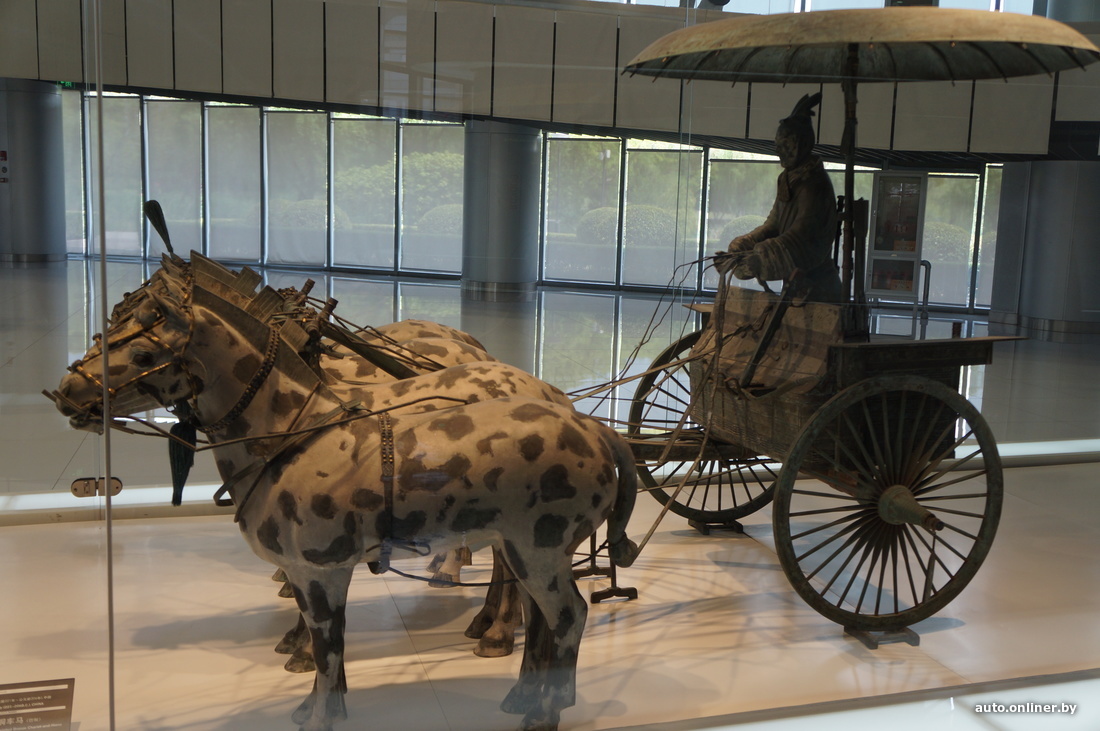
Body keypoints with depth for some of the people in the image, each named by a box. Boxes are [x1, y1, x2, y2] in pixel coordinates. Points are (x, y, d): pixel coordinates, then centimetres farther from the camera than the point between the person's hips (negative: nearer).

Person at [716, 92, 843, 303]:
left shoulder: (814, 185, -18)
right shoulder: (789, 181, 11)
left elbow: (799, 241, -27)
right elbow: (773, 225, 14)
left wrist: (748, 260, -30)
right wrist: (739, 247, -2)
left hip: (816, 288, -9)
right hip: (797, 285, 9)